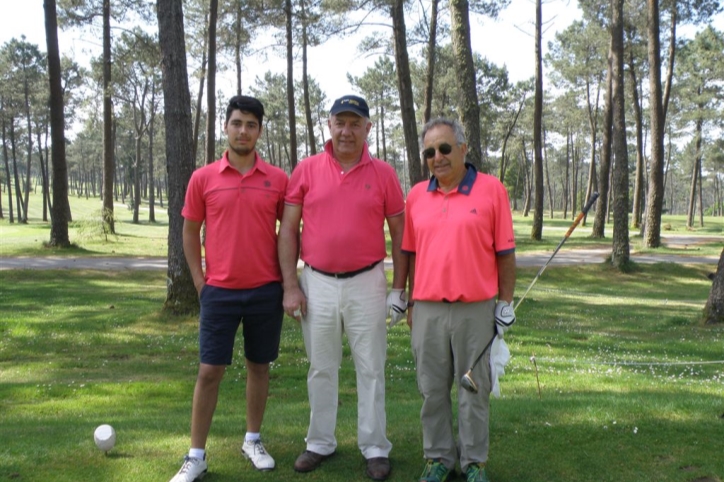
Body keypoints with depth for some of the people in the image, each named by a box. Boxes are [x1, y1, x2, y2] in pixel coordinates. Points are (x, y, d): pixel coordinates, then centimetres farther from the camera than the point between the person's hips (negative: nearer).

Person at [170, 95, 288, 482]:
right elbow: (190, 233, 7)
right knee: (209, 370, 2)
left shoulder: (277, 179, 0)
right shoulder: (203, 178, 0)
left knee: (259, 366, 12)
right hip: (219, 291, -1)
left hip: (266, 290, 1)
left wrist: (286, 279, 3)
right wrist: (199, 282, 1)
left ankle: (253, 440, 29)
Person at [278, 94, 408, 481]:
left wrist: (399, 288, 0)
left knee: (371, 368, 6)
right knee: (321, 368, 12)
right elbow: (288, 231, 2)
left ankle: (375, 448, 18)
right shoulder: (306, 170, 1)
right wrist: (290, 286, -3)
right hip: (317, 283, 1)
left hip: (366, 283, -1)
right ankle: (320, 442, 27)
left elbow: (399, 234, 4)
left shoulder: (383, 173, 0)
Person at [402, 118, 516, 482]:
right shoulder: (416, 195, 7)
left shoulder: (491, 189, -2)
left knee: (474, 390, 8)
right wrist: (411, 302, 10)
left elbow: (505, 252, -1)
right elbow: (411, 253, 12)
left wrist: (506, 303, -2)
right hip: (428, 310, 3)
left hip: (476, 310, -3)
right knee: (432, 390, 11)